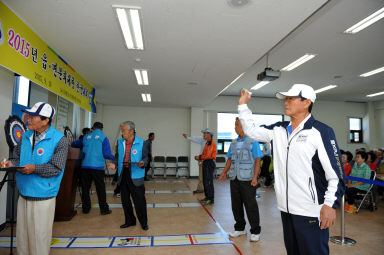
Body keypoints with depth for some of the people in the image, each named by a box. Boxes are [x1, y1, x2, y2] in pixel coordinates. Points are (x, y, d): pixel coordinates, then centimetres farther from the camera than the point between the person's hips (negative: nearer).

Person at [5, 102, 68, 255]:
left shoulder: (59, 140, -13)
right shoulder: (26, 136, 6)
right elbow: (18, 156, 14)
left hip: (43, 198, -6)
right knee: (21, 235, 18)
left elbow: (56, 168, -15)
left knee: (39, 237, 6)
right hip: (23, 195, 6)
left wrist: (35, 168, -25)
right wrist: (12, 163, -6)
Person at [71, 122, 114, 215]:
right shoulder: (103, 138, -2)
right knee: (100, 189, 4)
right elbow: (107, 154, -6)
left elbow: (74, 144, 22)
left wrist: (70, 143, 45)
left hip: (85, 166, 3)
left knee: (85, 188, 13)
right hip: (98, 167, -3)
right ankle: (104, 209, 9)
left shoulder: (86, 137, 9)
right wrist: (113, 157, 13)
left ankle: (85, 208, 21)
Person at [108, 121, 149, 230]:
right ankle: (129, 221, 32)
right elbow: (118, 157, 16)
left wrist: (143, 163, -22)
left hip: (136, 176, -5)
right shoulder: (120, 142, 8)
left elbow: (146, 157, -1)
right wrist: (114, 164, -2)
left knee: (139, 201, 0)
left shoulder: (141, 143, -6)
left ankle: (144, 222, 18)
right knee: (125, 200, 14)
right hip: (123, 175, 5)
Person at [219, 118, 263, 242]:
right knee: (236, 204, 12)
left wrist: (255, 177, -17)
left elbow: (257, 160, -9)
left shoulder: (252, 142, -6)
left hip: (247, 179, -6)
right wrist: (224, 172, 8)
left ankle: (255, 231, 16)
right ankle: (240, 228, 28)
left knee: (250, 205, 1)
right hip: (234, 178, 6)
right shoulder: (234, 143, 12)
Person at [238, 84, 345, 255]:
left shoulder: (321, 132, -9)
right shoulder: (279, 130, 9)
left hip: (311, 211, -6)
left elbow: (336, 173, -11)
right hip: (286, 208, 6)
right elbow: (251, 130, 17)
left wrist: (330, 204, -19)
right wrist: (243, 104, 13)